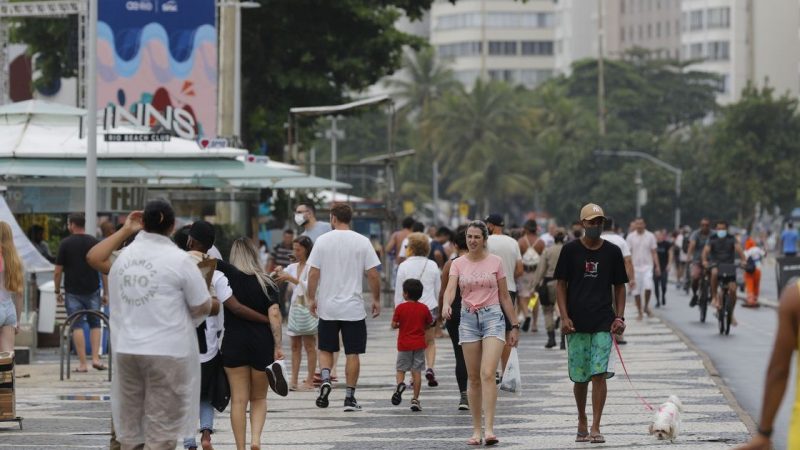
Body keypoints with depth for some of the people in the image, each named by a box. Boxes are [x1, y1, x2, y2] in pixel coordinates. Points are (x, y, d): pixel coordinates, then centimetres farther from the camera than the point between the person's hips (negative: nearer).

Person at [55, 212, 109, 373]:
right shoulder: (94, 243, 2)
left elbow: (58, 271, -4)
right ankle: (95, 358, 1)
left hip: (73, 292, -2)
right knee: (95, 324, 13)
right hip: (92, 290, 2)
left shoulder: (65, 244, -4)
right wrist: (106, 293, 7)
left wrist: (57, 291, 9)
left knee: (77, 326, 1)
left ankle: (82, 364, -4)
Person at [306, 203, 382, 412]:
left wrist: (311, 299, 7)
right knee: (353, 353, 5)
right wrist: (376, 300, 8)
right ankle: (350, 397, 4)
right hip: (354, 308, -1)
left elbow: (313, 273, -3)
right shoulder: (362, 242, -3)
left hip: (328, 307, 1)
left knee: (326, 349, 14)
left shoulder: (322, 241, -2)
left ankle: (325, 379, -10)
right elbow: (373, 274, -3)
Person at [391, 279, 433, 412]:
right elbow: (429, 325, 6)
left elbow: (394, 325, -7)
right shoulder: (424, 308, -2)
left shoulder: (400, 307, -8)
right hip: (419, 344, 2)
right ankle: (415, 399, 2)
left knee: (401, 369, 10)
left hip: (404, 345, -2)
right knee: (417, 371, 4)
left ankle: (400, 384, -21)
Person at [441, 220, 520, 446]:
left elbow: (504, 296, 8)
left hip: (493, 317, -2)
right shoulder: (458, 263, 6)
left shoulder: (495, 262, 3)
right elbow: (450, 288, -10)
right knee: (473, 377, 5)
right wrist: (446, 305, -32)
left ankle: (489, 429, -21)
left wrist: (515, 326, 7)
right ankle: (476, 429, 12)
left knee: (487, 373, -16)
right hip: (468, 318, 2)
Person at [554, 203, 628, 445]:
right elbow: (561, 285, 3)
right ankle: (582, 424, 25)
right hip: (576, 324, 0)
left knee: (599, 374, -10)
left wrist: (619, 317, 0)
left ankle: (595, 428, -11)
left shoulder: (612, 251, 5)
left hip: (603, 324, 0)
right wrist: (564, 317, -7)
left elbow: (619, 287, 11)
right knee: (579, 377, 7)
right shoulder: (570, 250, 2)